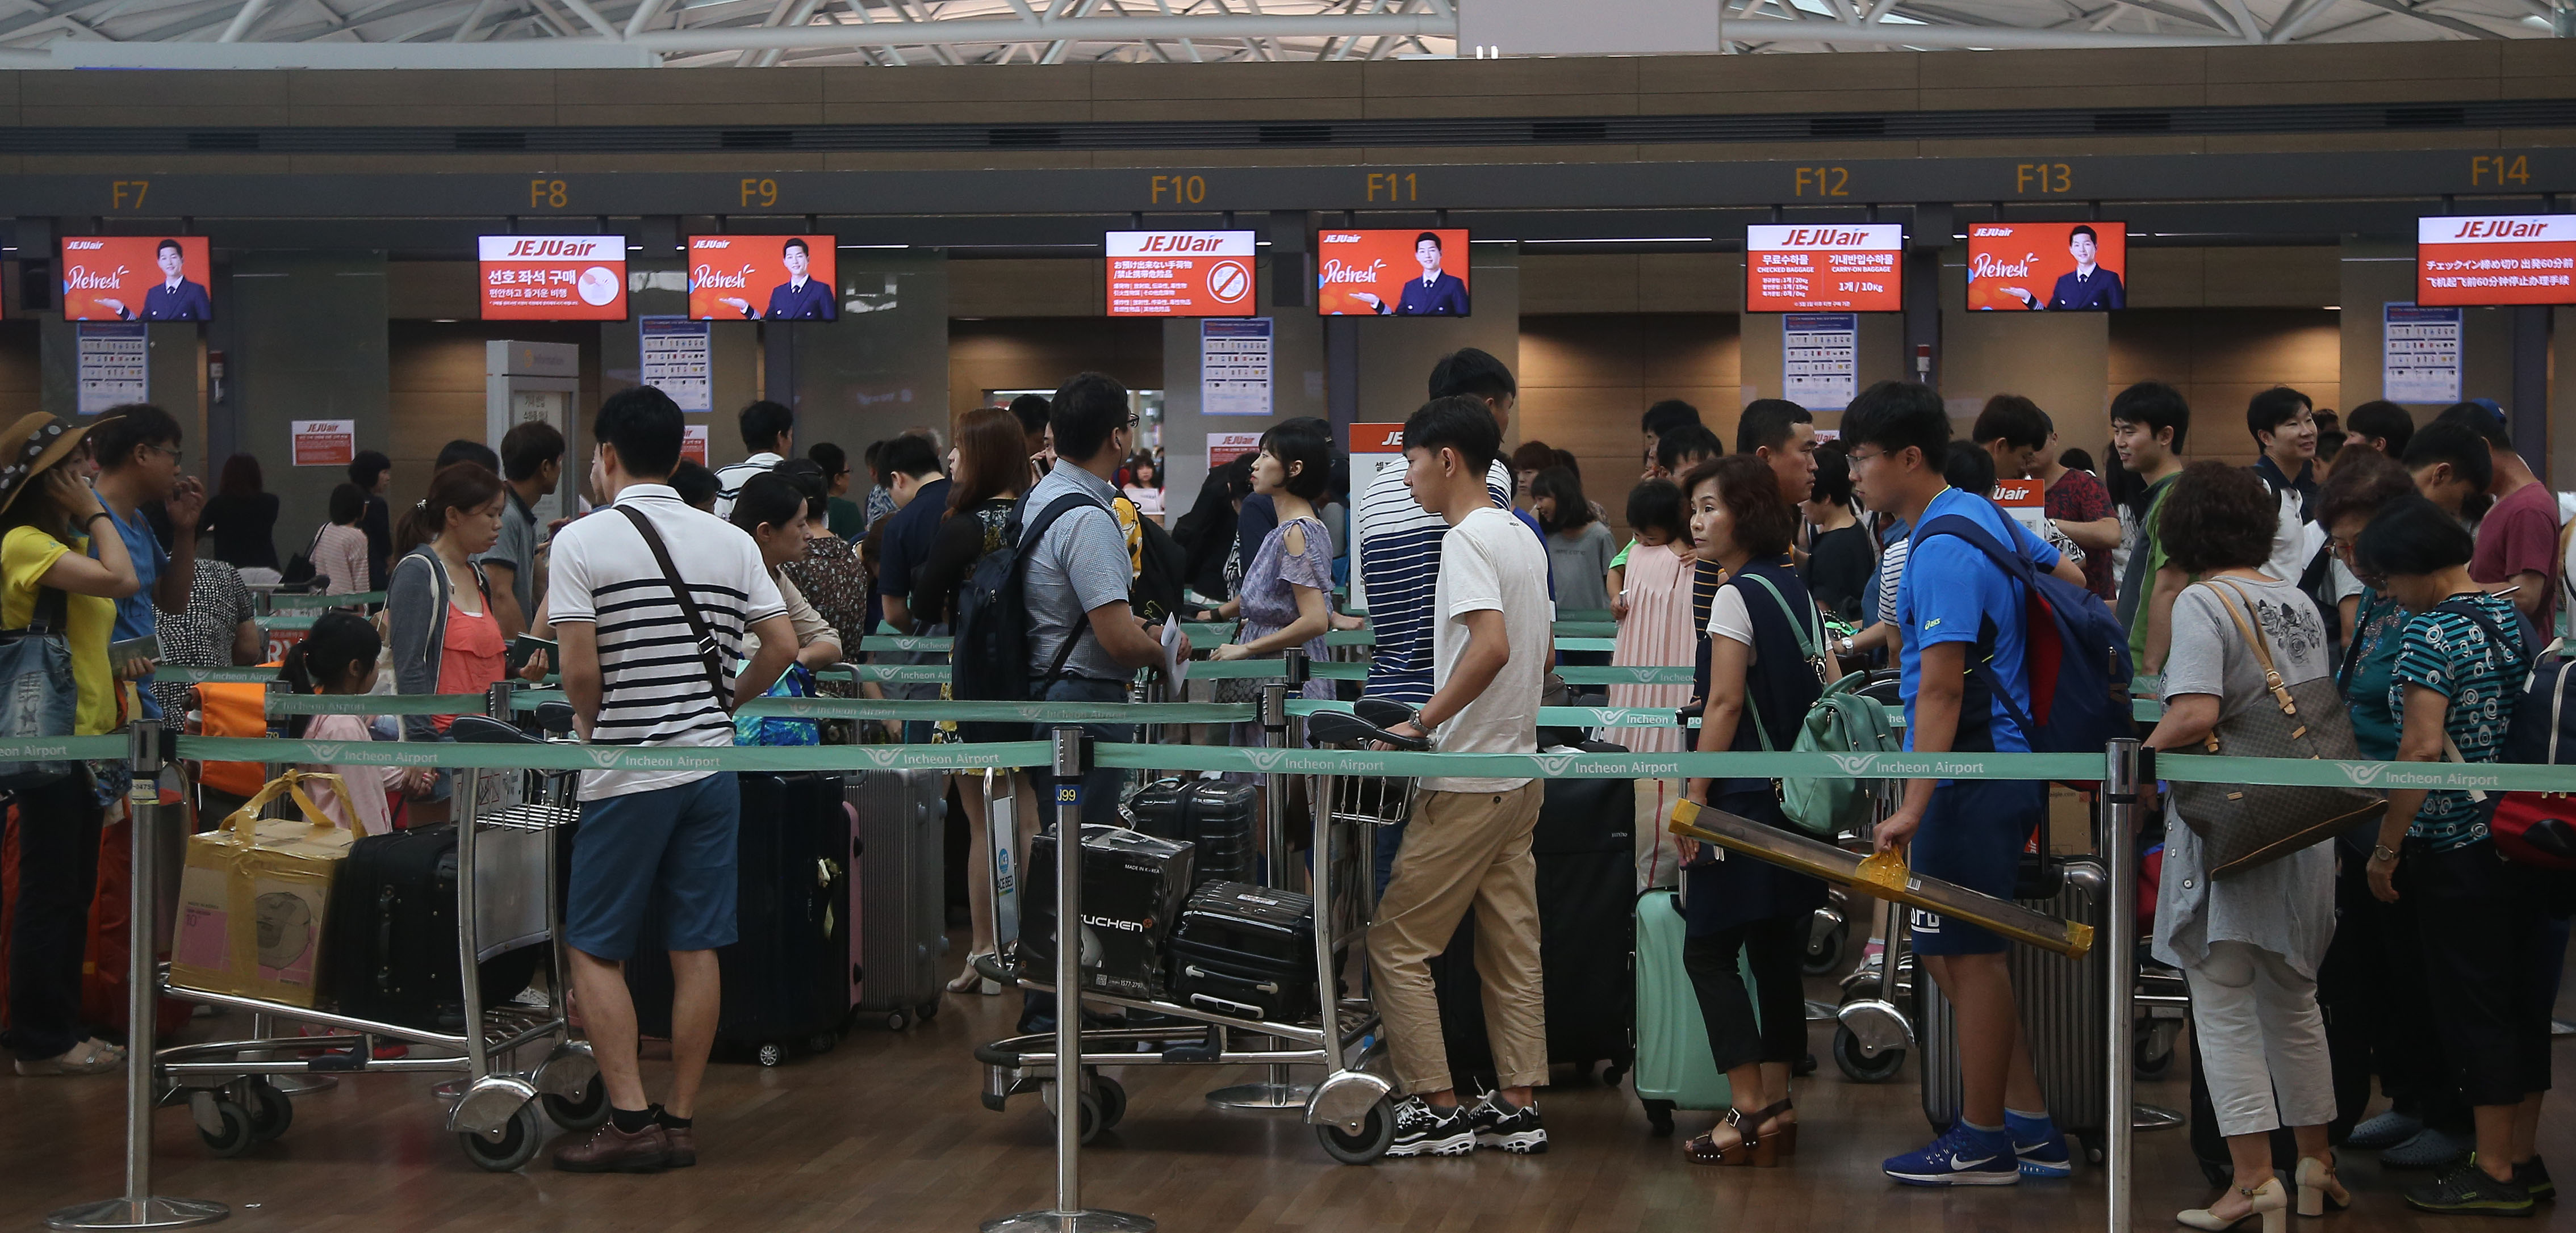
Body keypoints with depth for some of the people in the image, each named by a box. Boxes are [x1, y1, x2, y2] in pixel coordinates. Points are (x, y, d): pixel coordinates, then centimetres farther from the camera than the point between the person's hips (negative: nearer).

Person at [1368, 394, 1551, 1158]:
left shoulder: (1468, 541, -16)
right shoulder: (1524, 540, 14)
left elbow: (1491, 646, -29)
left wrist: (1421, 724, -23)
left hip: (1465, 782, -10)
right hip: (1518, 775, 10)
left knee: (1398, 944, -3)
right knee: (1511, 950, 10)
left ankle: (1436, 1109, -3)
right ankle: (1516, 1108, 11)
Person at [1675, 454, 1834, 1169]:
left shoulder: (1738, 596, -14)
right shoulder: (1798, 590, 11)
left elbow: (1725, 704, -17)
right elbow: (1833, 687, 13)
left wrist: (1694, 795, -14)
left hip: (1745, 797, -9)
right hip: (1798, 795, 9)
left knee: (1708, 951, -5)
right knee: (1774, 949, 12)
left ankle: (1747, 1111, -11)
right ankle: (1777, 1105, 14)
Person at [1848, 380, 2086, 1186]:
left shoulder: (1943, 550, -18)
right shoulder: (1983, 514, 11)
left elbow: (1941, 689, -23)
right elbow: (2076, 584, 21)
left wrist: (1913, 808, -26)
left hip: (1972, 774, -10)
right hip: (2009, 763, 10)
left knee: (1967, 955, -3)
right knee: (1954, 951, 13)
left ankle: (1983, 1146, 5)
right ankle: (2032, 1129, 16)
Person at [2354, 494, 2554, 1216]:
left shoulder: (2432, 631, -16)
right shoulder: (2512, 617, 9)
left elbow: (2423, 748, -22)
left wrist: (2386, 850, -16)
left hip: (2458, 850, -8)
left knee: (2472, 1002, -1)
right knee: (2524, 998, 13)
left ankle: (2494, 1175, 3)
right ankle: (2523, 1158, 21)